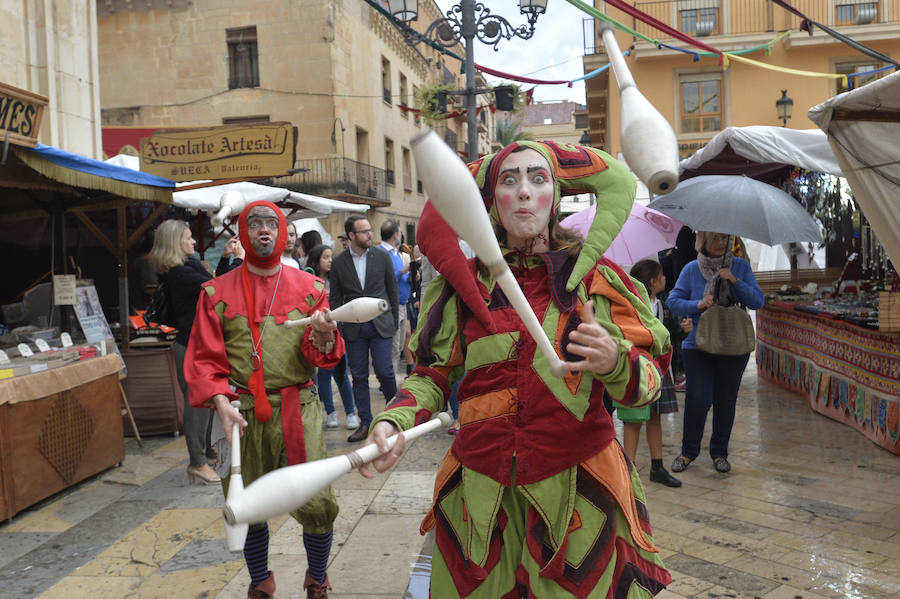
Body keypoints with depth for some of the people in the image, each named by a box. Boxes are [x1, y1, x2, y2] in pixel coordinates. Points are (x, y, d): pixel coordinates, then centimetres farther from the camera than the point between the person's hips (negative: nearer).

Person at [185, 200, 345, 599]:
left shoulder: (308, 287, 7)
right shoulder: (218, 292, 5)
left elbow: (322, 357, 5)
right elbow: (204, 357, 3)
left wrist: (322, 336, -18)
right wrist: (220, 401, -13)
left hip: (298, 409, 0)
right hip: (242, 413, 1)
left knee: (316, 505, -4)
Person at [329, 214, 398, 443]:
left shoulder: (382, 257, 2)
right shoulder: (338, 263, 2)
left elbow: (392, 290, 8)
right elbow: (335, 298, 6)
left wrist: (394, 321, 7)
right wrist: (337, 328, 1)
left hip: (380, 324, -1)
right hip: (354, 328, 1)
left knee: (384, 372, -6)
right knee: (359, 376, 4)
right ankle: (365, 423, 13)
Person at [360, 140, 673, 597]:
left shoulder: (595, 279, -1)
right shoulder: (465, 282, 3)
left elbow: (648, 382, -2)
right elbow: (433, 373, 8)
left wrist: (614, 362, -25)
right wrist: (394, 421, -11)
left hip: (577, 491, -1)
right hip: (480, 494, 2)